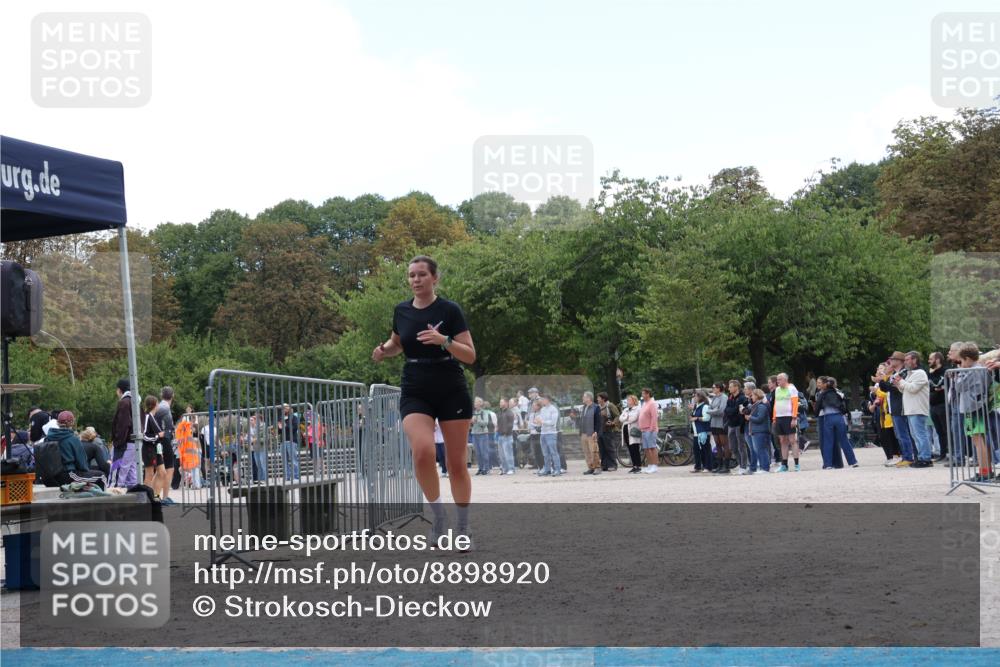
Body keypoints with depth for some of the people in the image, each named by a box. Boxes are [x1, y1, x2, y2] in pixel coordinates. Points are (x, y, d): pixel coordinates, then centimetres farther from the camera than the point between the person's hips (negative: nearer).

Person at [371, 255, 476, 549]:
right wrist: (384, 350, 2)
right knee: (423, 451, -23)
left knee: (457, 463, 4)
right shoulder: (401, 311, 5)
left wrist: (444, 340, -25)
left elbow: (470, 355, -9)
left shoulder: (450, 310, -7)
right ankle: (438, 515, -4)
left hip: (452, 392, -2)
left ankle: (463, 527, 20)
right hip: (415, 394, 2)